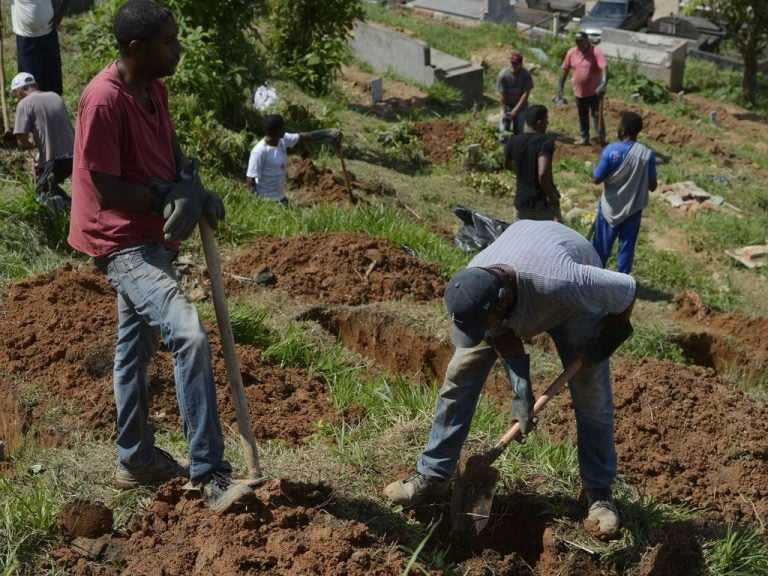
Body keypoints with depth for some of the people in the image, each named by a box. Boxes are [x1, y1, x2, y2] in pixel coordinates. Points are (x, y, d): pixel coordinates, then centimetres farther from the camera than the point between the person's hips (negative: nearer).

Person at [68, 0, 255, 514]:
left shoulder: (155, 88, 4)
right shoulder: (104, 100, -23)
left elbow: (170, 151, 17)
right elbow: (107, 190, -22)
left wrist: (193, 190, -4)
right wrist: (171, 197, -13)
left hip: (152, 240, 10)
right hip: (123, 244, -10)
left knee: (138, 348, 20)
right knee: (190, 336, -23)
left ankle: (137, 458, 35)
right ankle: (210, 474, -18)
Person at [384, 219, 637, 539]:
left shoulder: (563, 284, -48)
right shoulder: (471, 289, -35)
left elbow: (628, 289, -32)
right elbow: (502, 334, -17)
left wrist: (608, 338, -17)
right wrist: (521, 390, -26)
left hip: (571, 306, -3)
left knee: (591, 398, -6)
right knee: (460, 375, -5)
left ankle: (599, 493, 11)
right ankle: (432, 476, 5)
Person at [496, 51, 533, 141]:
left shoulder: (526, 75, -20)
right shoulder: (503, 75, -20)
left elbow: (526, 93, -17)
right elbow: (502, 95, -14)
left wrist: (516, 109, -19)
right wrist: (504, 111, -14)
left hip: (520, 107, 0)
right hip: (506, 106, 0)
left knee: (518, 131, 0)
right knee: (503, 130, -6)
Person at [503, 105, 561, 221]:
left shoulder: (513, 142, -2)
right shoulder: (546, 142, -19)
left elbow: (507, 165, 17)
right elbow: (542, 173, -32)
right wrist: (551, 195, -18)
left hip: (522, 203, 5)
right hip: (544, 204, -4)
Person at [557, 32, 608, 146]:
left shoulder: (596, 52, -17)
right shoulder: (571, 53, -2)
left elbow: (604, 68, -28)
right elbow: (565, 69, 7)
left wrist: (603, 83, -42)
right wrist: (561, 86, 8)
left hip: (594, 91, -5)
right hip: (579, 92, 5)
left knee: (596, 115, -3)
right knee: (582, 117, 17)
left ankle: (601, 139, 1)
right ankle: (584, 138, 31)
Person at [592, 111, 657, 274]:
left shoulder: (611, 150, -18)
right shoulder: (648, 154, -10)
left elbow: (597, 179, -12)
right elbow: (652, 186, -3)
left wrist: (596, 168, 7)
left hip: (610, 207, -2)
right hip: (633, 209, 2)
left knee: (601, 245, 13)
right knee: (627, 246, 15)